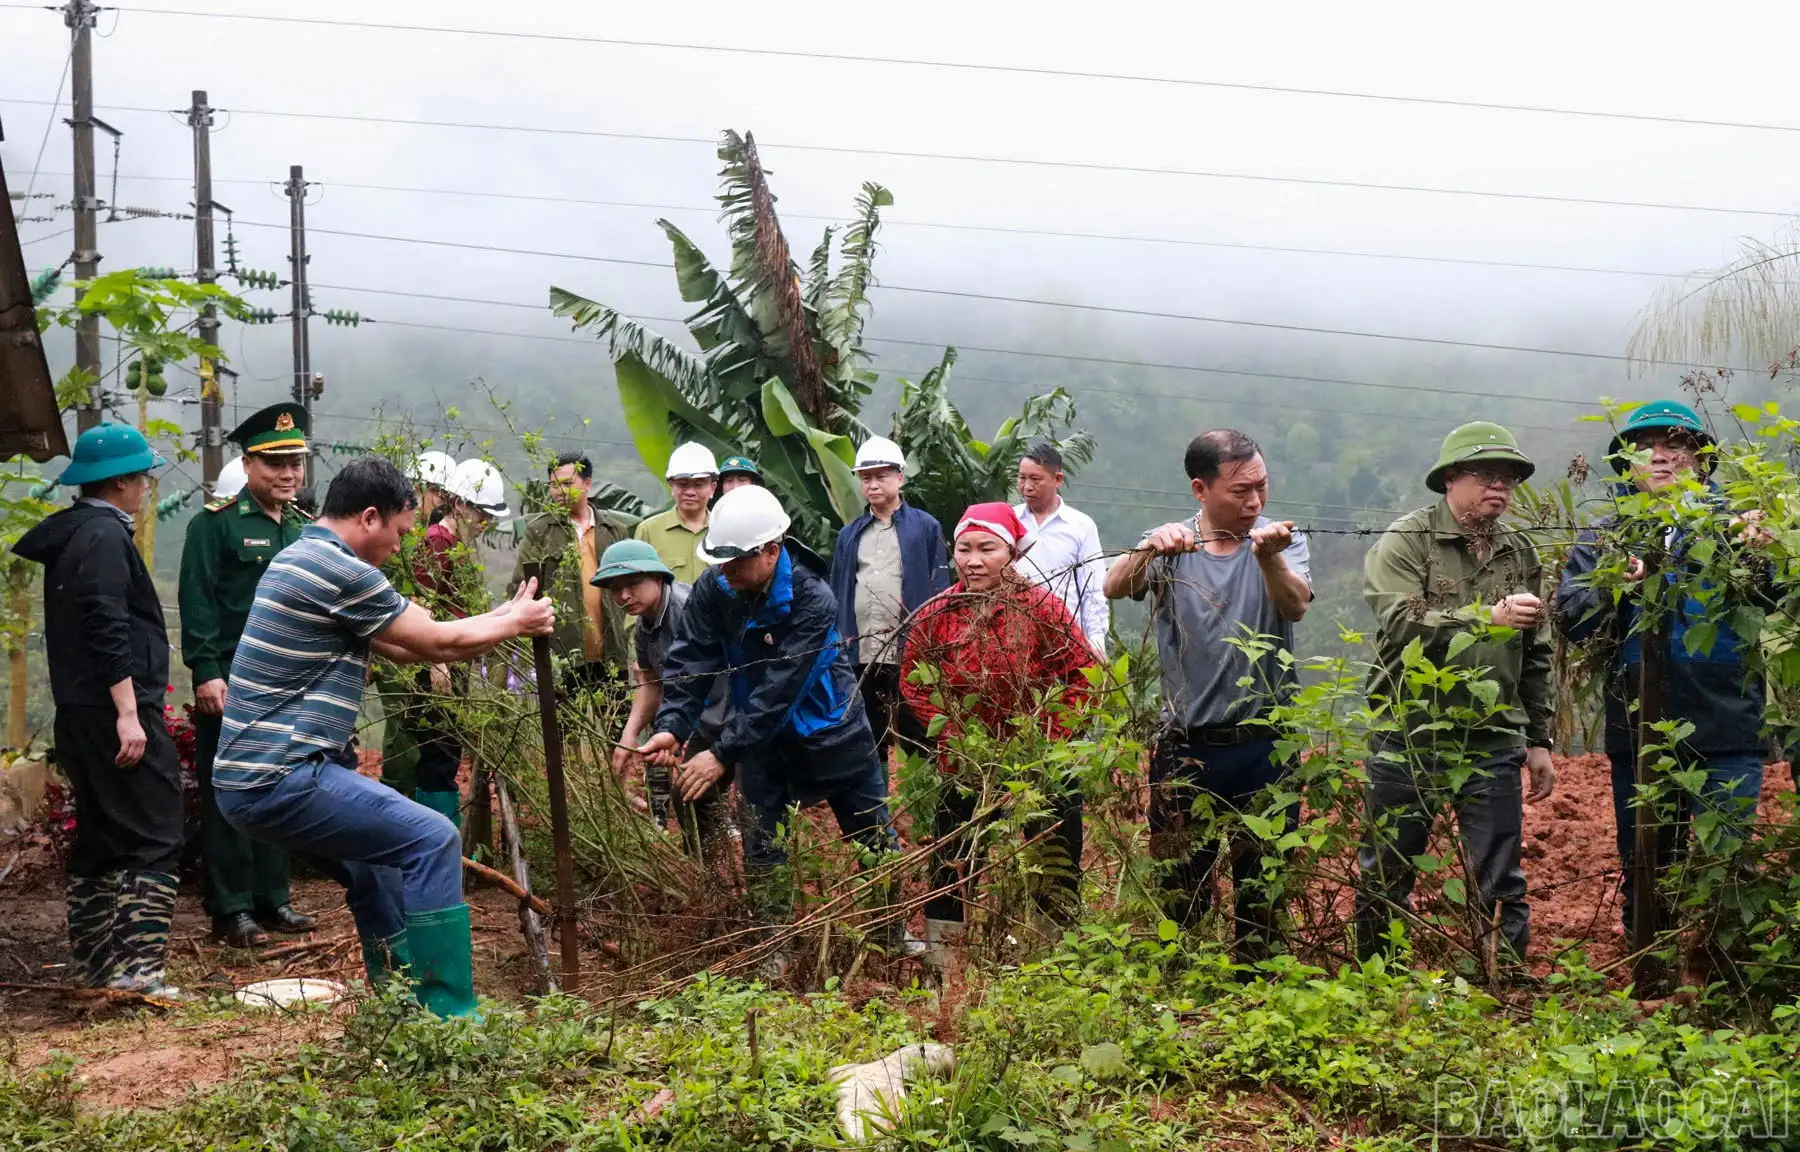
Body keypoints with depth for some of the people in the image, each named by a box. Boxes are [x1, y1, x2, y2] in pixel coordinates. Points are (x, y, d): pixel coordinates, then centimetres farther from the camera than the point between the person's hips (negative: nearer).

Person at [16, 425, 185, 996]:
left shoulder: (69, 533, 17)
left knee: (99, 837, 16)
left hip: (80, 710, 10)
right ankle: (136, 966, -16)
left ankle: (91, 962, 22)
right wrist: (128, 714, -23)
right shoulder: (104, 535, -12)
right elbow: (108, 629, -21)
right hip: (115, 708, -10)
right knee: (152, 839, -10)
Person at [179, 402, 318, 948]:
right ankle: (231, 909, 5)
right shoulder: (216, 523, -6)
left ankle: (272, 899, 20)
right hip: (230, 684, -6)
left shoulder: (306, 528, 13)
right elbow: (197, 602, -12)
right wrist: (206, 672, -18)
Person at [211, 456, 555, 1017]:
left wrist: (500, 617, 20)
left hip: (252, 778, 11)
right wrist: (516, 623, 9)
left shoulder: (304, 559, 18)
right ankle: (448, 1014, -9)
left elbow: (405, 645, 21)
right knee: (433, 841, -11)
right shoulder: (340, 570, -15)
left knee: (378, 869, 22)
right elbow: (436, 643, -6)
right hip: (282, 777, -11)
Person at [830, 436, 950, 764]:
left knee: (918, 742, 0)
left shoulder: (926, 528, 3)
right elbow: (837, 596, 15)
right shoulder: (849, 535, 15)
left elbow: (940, 591, 1)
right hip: (859, 657, 4)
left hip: (910, 654, -4)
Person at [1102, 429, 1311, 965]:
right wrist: (1150, 549, -36)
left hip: (1264, 746, 0)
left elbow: (1295, 605, -19)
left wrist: (1269, 557, -40)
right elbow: (1114, 587, -15)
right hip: (1186, 747, 1)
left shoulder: (1282, 543, 2)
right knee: (1179, 889, 9)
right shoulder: (1169, 546, 4)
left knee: (1264, 890, 6)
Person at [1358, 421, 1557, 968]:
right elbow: (1403, 624, -20)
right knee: (1385, 878, 7)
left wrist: (1539, 741, 15)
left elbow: (1535, 658, 17)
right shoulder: (1404, 542, -4)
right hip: (1409, 738, -3)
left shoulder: (1520, 553, 12)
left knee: (1499, 886, 4)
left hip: (1494, 744, 3)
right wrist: (1488, 617, -27)